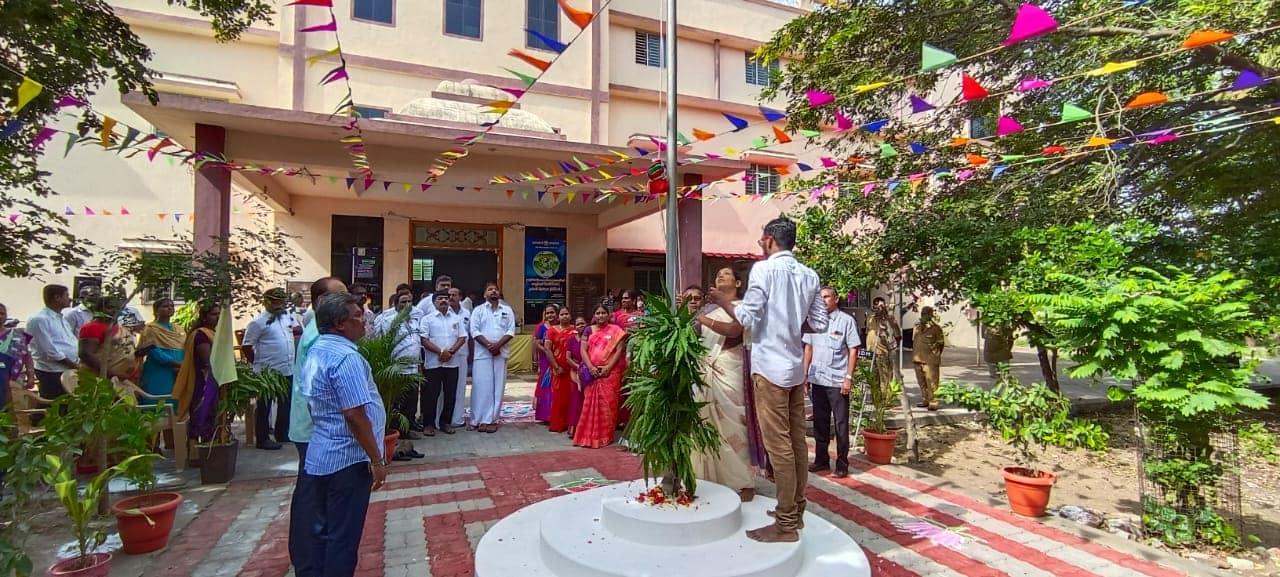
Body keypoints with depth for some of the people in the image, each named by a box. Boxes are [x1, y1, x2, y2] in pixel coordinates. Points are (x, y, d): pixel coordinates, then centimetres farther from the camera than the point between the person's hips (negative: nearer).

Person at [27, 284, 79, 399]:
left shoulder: (62, 318, 14)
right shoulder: (39, 320, -13)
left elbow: (72, 343, 15)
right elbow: (50, 351, -17)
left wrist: (78, 363, 1)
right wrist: (74, 366, -12)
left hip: (69, 371, 8)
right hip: (51, 373, -8)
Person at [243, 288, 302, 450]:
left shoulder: (288, 316, 7)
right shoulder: (258, 322, -12)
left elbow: (298, 329, 25)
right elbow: (246, 346, -10)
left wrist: (294, 329, 5)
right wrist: (257, 363, -5)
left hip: (288, 370, 7)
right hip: (268, 372, -7)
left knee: (286, 404, 17)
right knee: (264, 406, 6)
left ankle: (282, 433, 32)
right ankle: (262, 438, 17)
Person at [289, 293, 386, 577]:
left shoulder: (316, 351, 8)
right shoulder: (346, 357, -22)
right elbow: (355, 415, -26)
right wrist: (376, 460, -18)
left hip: (318, 456, 9)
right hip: (347, 459, -9)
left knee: (316, 529, 19)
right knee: (343, 535, 5)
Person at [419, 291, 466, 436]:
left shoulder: (457, 319, 11)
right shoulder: (428, 319, 2)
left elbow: (462, 338, 5)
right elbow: (424, 340, -6)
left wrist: (450, 351, -11)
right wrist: (440, 351, -16)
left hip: (452, 363, 3)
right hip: (433, 363, -3)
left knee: (450, 394, 7)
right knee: (432, 394, 0)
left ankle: (446, 422, 18)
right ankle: (428, 423, 11)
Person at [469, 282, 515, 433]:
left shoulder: (507, 310, 11)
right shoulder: (478, 310, 8)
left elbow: (511, 331, 3)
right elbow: (475, 331, -2)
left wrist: (498, 345, -11)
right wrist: (488, 345, -14)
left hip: (501, 353, 2)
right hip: (483, 353, -2)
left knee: (498, 386, 1)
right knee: (482, 386, -3)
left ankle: (492, 419, 7)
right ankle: (480, 419, 5)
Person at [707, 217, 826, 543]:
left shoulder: (764, 269, -11)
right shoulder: (809, 275, 9)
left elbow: (748, 319, -15)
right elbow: (820, 324, 9)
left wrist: (723, 301, 1)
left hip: (771, 367, -7)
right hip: (796, 367, 7)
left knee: (778, 445, -2)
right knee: (796, 442, 14)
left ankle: (786, 525, 6)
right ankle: (796, 511, 26)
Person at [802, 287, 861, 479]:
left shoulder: (846, 320, -4)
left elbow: (853, 350, -5)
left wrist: (849, 377, -11)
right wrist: (805, 374, 9)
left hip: (838, 381, -4)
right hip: (817, 380, 5)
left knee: (841, 424, 3)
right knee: (820, 422, 13)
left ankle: (842, 464, 13)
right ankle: (821, 460, 25)